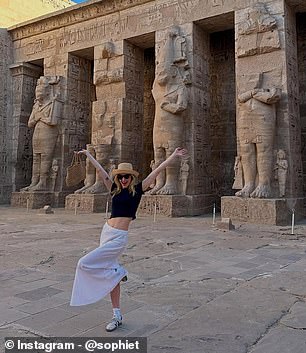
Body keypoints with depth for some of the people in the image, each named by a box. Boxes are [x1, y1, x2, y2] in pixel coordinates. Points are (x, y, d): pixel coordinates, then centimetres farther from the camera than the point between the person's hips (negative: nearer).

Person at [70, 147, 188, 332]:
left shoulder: (137, 189, -2)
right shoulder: (115, 189, 10)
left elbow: (157, 171, -6)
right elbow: (101, 171, 18)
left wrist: (174, 155, -7)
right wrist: (88, 154, 25)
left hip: (119, 238, -6)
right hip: (106, 233, 7)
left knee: (85, 264, -14)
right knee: (111, 276, 11)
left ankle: (118, 271, 6)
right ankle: (117, 316, 22)